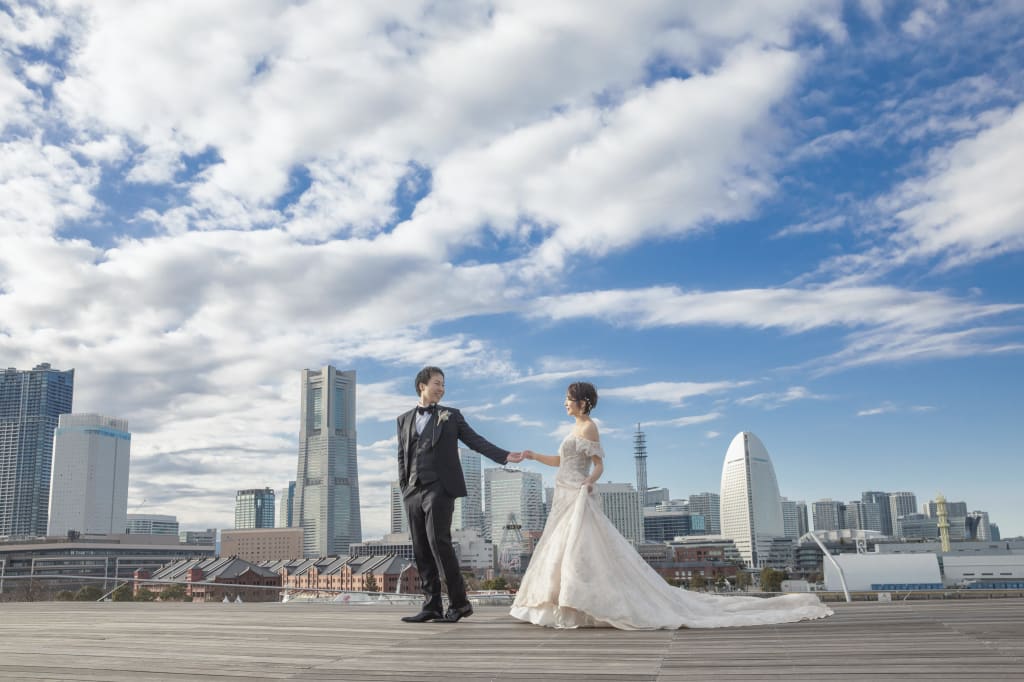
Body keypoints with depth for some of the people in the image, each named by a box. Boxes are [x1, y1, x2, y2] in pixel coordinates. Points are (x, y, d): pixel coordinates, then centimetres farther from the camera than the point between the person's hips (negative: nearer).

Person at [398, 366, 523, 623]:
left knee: (439, 542, -15)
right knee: (421, 549, 3)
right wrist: (405, 488, 7)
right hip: (413, 492, 4)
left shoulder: (451, 416, 10)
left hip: (439, 488, -4)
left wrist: (505, 456, -9)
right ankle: (432, 606, 8)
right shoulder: (404, 420, 18)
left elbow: (476, 440, 3)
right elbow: (402, 457, 19)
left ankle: (459, 602, -6)